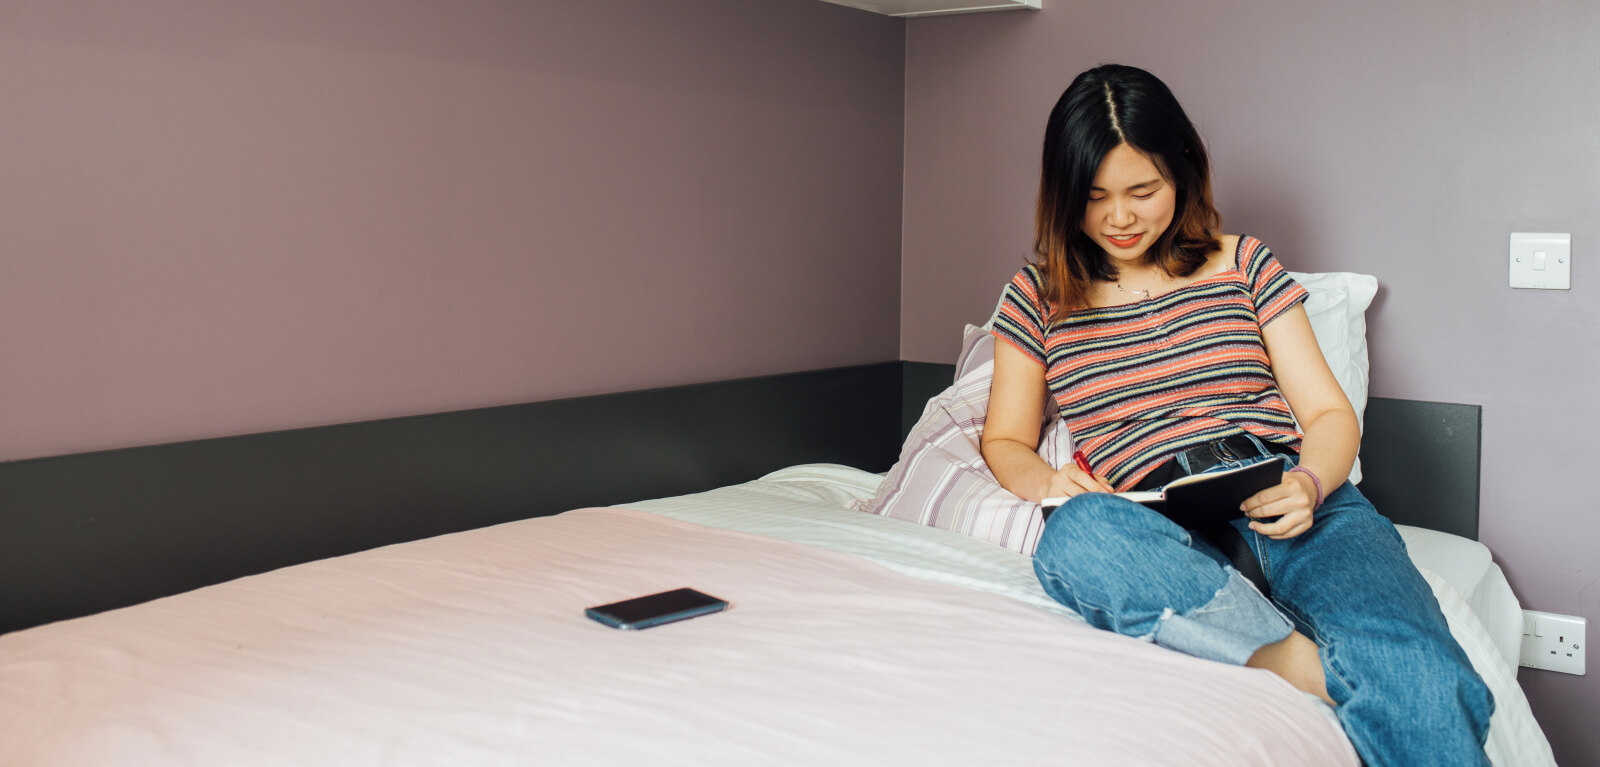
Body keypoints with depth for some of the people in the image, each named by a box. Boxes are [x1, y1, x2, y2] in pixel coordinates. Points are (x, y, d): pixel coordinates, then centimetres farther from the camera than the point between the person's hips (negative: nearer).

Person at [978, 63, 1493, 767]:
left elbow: (1330, 414, 15)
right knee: (1074, 538, -39)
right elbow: (1005, 440, 22)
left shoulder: (1243, 264, 17)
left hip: (1289, 506, 1)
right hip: (1165, 534, 0)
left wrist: (1309, 484, -10)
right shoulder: (1038, 297, 17)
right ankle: (1313, 668, -37)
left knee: (1423, 680, -33)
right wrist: (1041, 478, -4)